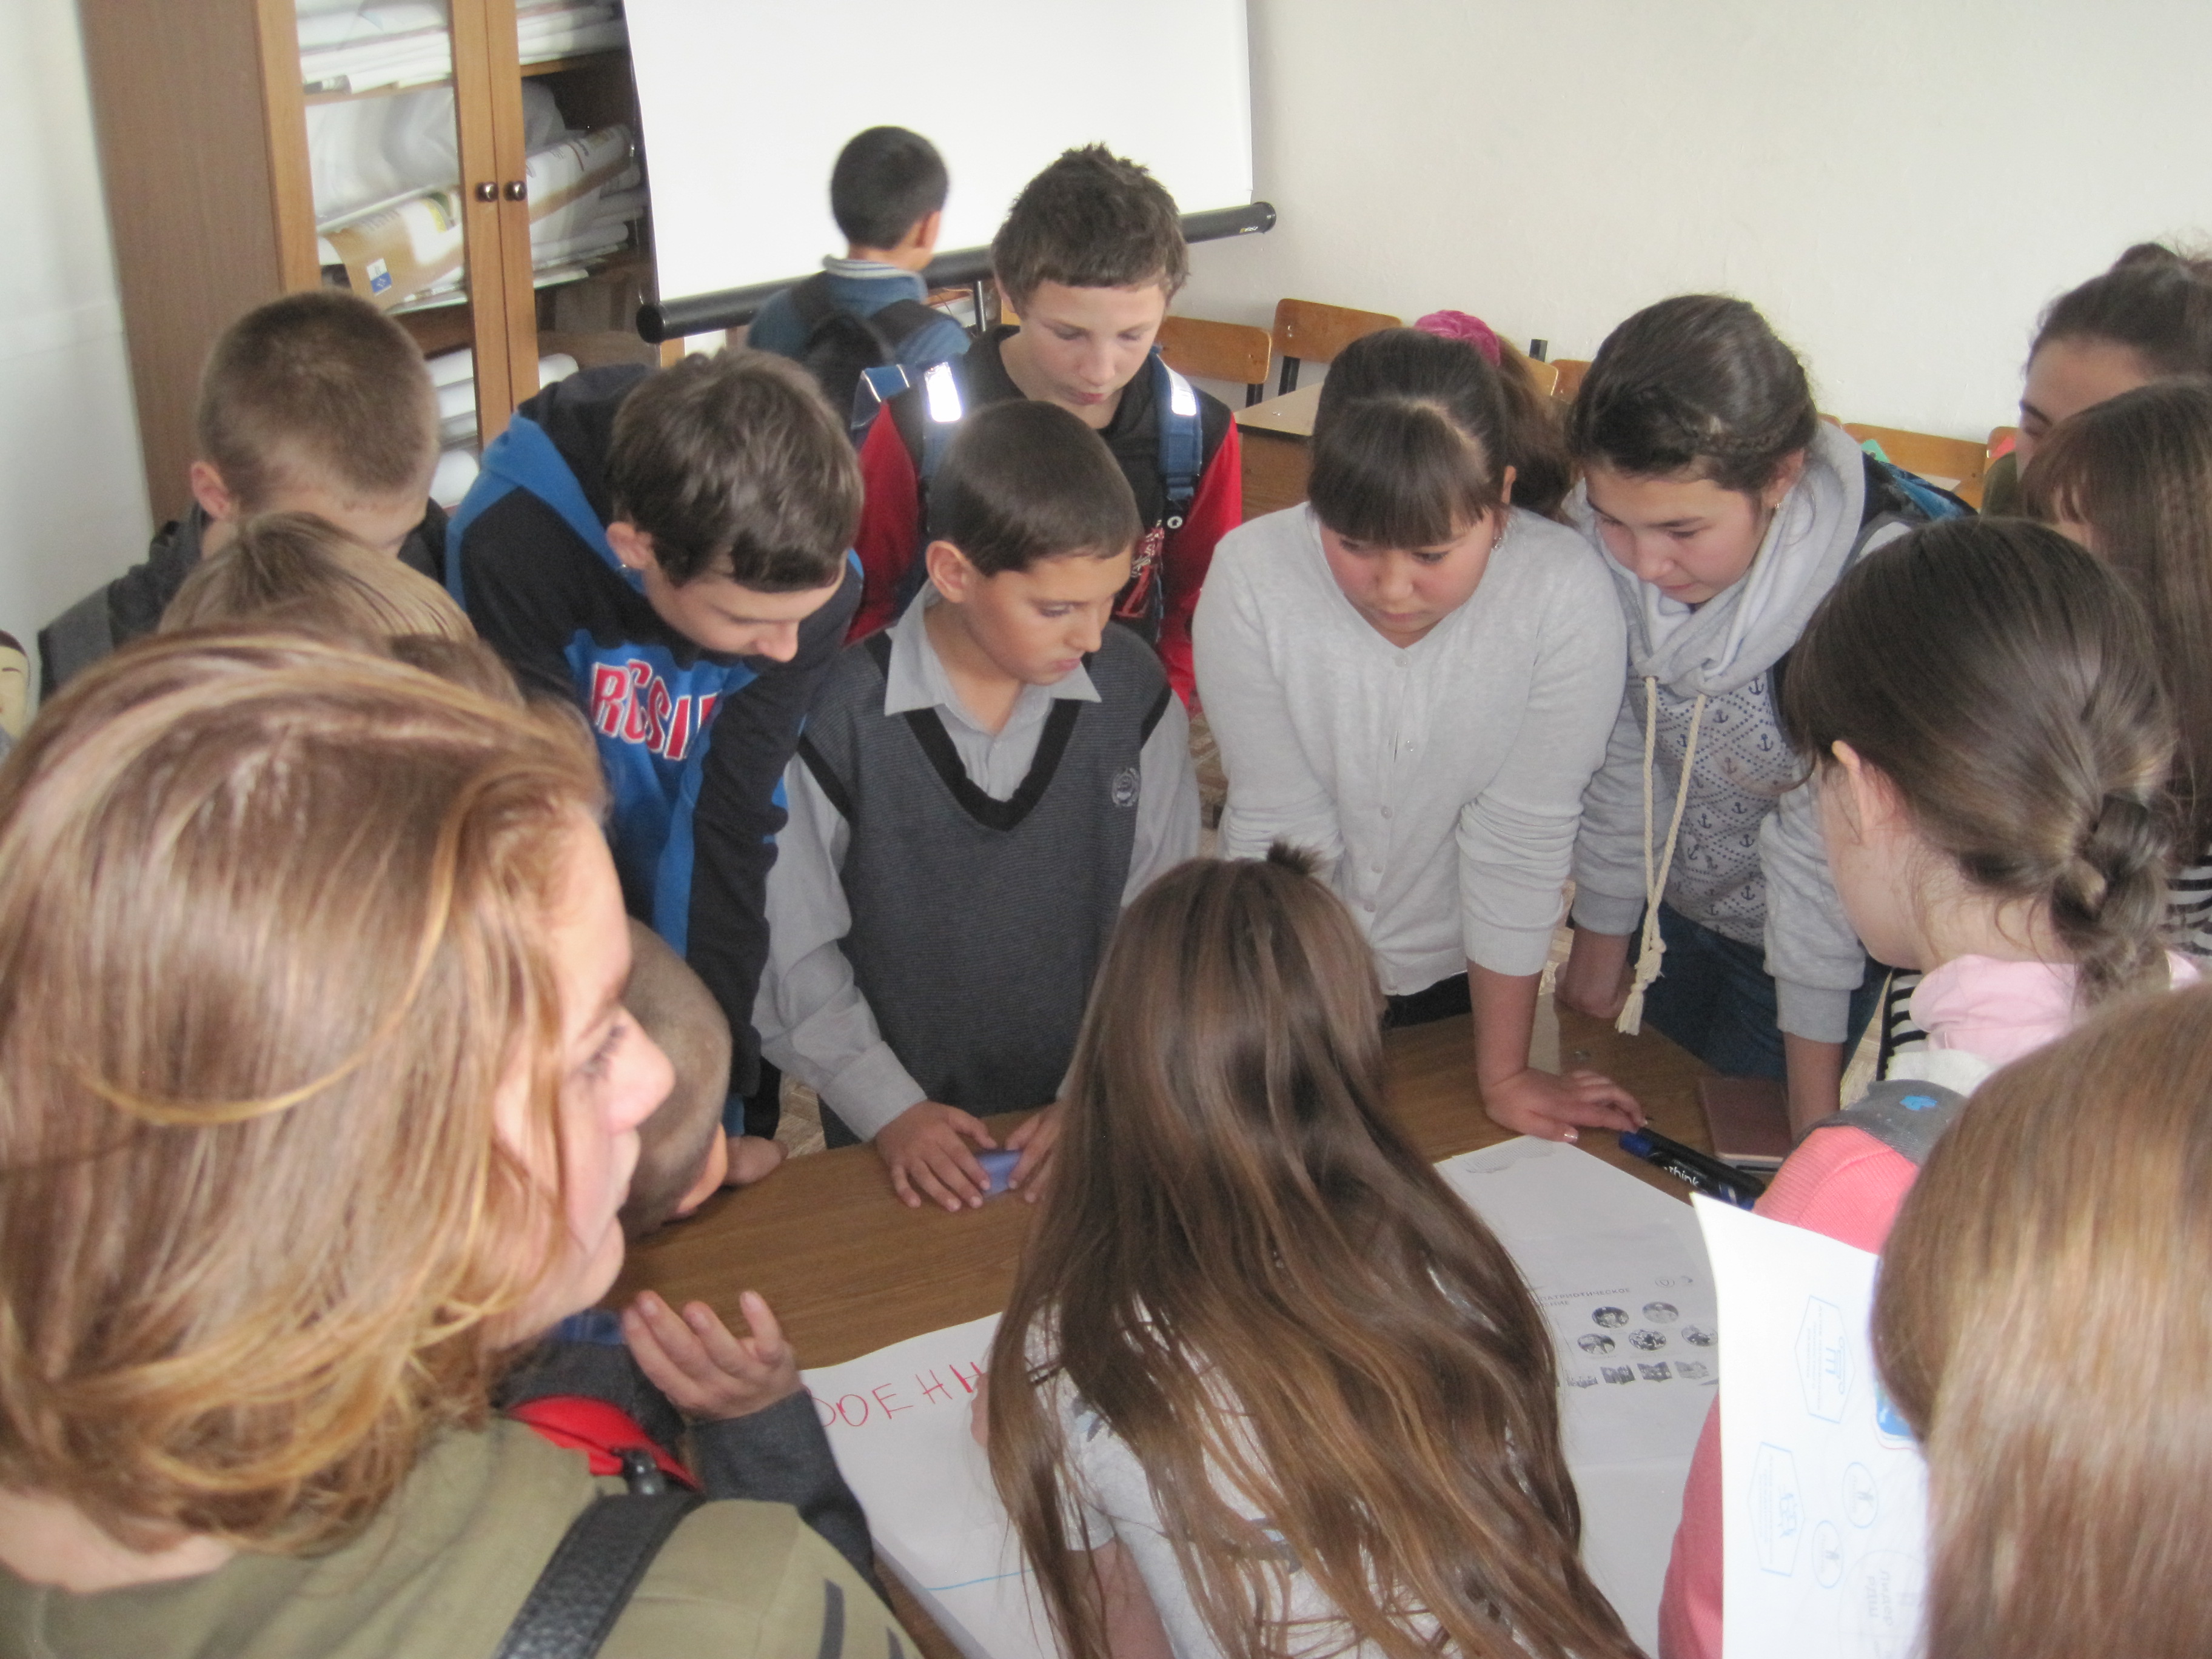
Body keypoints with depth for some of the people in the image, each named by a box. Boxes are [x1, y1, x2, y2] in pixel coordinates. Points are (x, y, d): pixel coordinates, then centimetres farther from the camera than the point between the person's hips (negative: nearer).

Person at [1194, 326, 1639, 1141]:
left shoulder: (1565, 593, -29)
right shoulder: (1251, 577, -27)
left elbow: (1521, 839, -21)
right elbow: (1283, 827, -19)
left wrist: (1504, 1074, -12)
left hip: (1455, 975, 0)